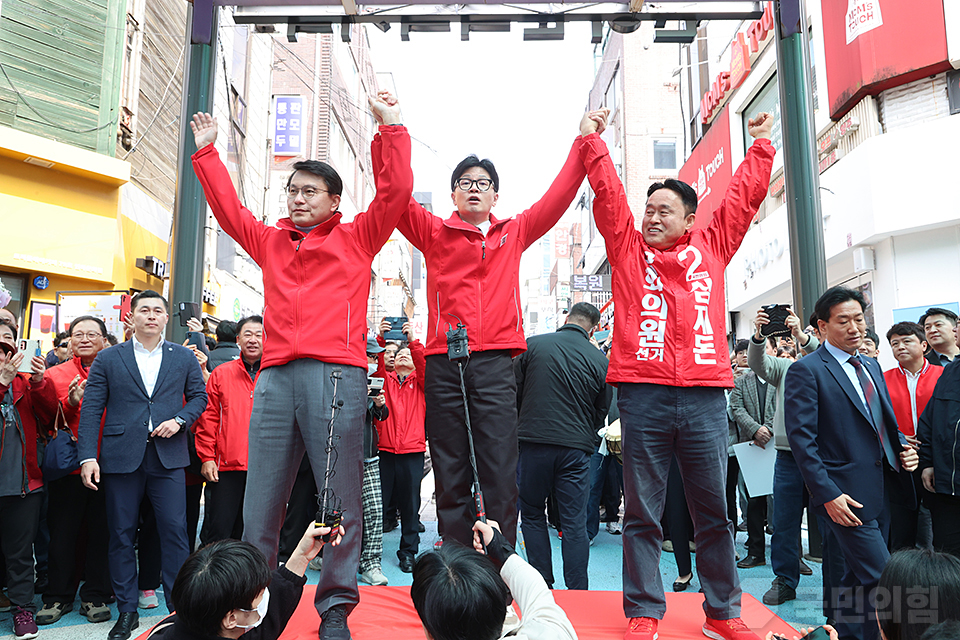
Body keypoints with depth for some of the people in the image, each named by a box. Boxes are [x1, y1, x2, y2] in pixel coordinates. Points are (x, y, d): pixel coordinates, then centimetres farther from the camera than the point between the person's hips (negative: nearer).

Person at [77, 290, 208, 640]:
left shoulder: (184, 357, 9)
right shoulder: (108, 358, 6)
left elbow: (199, 396, 12)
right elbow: (91, 410, 2)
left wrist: (180, 420, -8)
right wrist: (87, 456, -7)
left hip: (168, 457, 0)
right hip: (121, 457, 0)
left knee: (175, 530, -1)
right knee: (122, 534, 7)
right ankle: (126, 611, 21)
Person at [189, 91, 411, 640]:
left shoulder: (356, 238, 13)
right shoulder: (271, 242, 24)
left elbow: (396, 191, 6)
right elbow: (228, 206, 29)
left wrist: (391, 127, 7)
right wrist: (207, 151, 32)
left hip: (336, 373, -4)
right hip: (276, 376, 4)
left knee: (340, 496, -2)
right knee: (261, 500, 5)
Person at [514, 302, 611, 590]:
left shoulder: (532, 345, -3)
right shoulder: (600, 360, 0)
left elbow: (514, 393, 3)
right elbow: (602, 411, 8)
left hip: (533, 442, 0)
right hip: (576, 448, 1)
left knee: (532, 515, 14)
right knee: (574, 524, 7)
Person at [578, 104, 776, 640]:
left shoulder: (711, 248, 14)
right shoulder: (629, 248, 11)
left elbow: (745, 195, 20)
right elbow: (608, 193, 8)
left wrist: (762, 143, 27)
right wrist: (592, 140, 9)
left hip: (705, 397, 2)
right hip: (642, 394, -1)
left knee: (714, 511, 10)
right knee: (643, 514, 5)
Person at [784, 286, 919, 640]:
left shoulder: (871, 366, 15)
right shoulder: (805, 371, -11)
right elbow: (801, 438, -15)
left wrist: (902, 448, 2)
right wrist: (827, 494, -19)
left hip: (883, 490, 8)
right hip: (848, 496, -8)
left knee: (860, 578, 16)